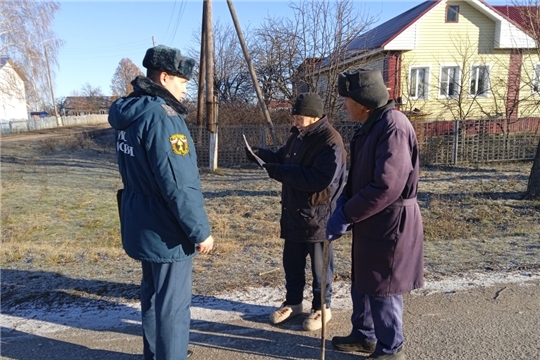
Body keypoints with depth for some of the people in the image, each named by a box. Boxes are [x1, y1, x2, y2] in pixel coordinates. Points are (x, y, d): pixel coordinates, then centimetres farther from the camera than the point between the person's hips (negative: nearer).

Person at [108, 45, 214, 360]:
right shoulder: (162, 116, -21)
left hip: (142, 224, 10)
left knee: (153, 293, 23)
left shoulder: (130, 113, 8)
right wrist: (200, 230, -18)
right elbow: (178, 185, -25)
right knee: (172, 301, 5)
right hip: (165, 228, -10)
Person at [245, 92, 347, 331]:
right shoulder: (299, 134, 8)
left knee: (320, 264, 9)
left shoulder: (330, 141, -21)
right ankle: (293, 302, 36)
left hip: (318, 213, -8)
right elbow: (284, 159, 18)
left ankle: (322, 307, 28)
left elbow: (320, 179, -30)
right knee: (291, 261, 18)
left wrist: (278, 172, -28)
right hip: (293, 210, 8)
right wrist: (261, 155, -3)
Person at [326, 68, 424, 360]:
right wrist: (344, 202, 2)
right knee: (363, 283, 21)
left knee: (382, 289, 6)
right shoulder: (371, 125, 10)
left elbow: (386, 186, -28)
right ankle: (364, 335, 41)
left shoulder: (393, 127, -22)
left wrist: (345, 215, -22)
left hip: (389, 224, -10)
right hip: (370, 222, 10)